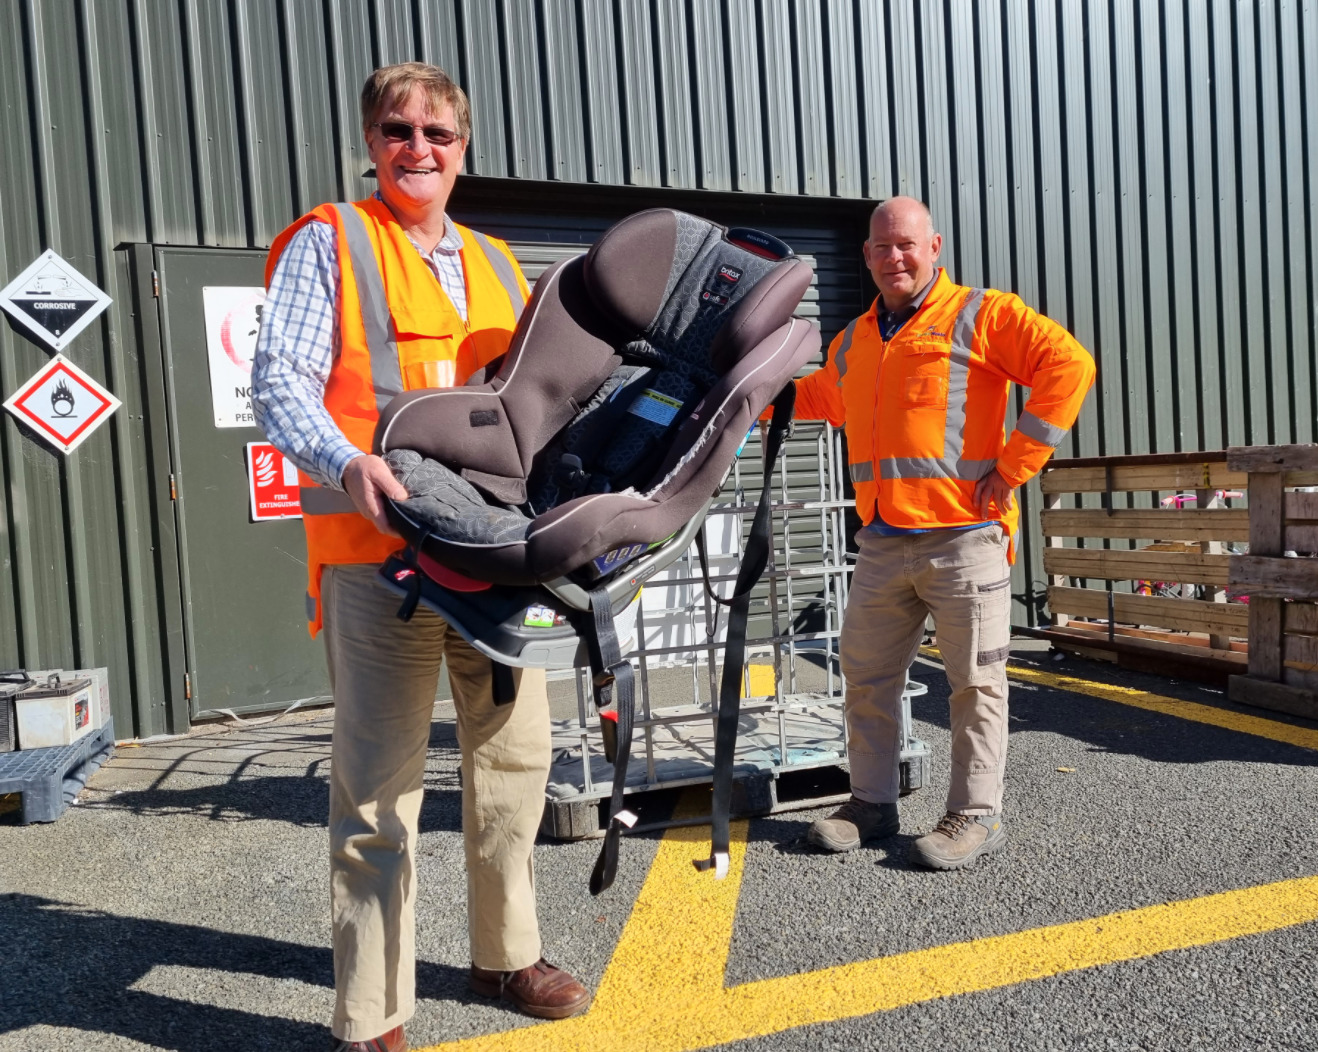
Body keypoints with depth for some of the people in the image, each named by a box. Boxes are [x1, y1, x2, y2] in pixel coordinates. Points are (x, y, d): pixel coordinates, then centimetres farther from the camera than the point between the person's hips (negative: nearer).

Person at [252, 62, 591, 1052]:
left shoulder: (497, 264, 21)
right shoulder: (329, 242, 5)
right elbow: (280, 382, -5)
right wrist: (347, 464, -23)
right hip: (379, 549, -5)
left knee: (515, 755, 13)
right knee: (380, 787, -2)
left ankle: (507, 954, 32)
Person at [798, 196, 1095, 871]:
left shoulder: (979, 315, -2)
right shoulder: (851, 342, 18)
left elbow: (1069, 364, -11)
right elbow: (819, 396, 38)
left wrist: (1015, 465, -14)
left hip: (963, 536, -6)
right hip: (881, 542, 7)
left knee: (975, 680, 3)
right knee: (866, 675, 11)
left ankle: (977, 815, 17)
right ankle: (873, 803, 26)